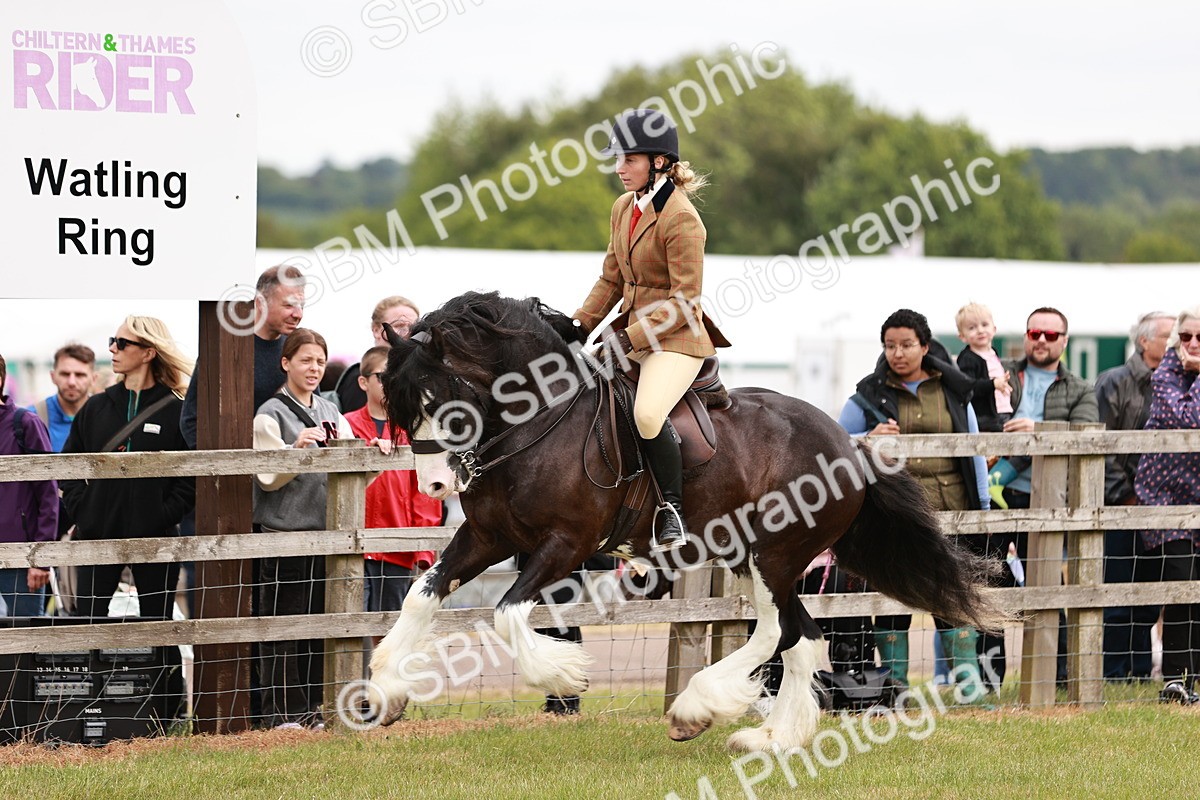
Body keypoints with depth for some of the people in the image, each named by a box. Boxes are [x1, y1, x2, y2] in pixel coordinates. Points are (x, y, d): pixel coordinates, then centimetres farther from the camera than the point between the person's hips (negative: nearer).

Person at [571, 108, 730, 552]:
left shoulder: (681, 220, -16)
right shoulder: (624, 208, 10)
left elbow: (684, 301, -18)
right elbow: (612, 278, 18)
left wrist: (629, 338, -20)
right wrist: (579, 325, 6)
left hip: (676, 338, -9)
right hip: (632, 332, 9)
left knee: (647, 412, -32)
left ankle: (671, 511, -17)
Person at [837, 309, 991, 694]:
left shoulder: (953, 391, 11)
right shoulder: (870, 394, 7)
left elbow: (974, 451, 14)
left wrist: (983, 507, 9)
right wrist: (869, 439, -12)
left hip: (949, 505, 0)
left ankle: (970, 684, 0)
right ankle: (894, 685, 8)